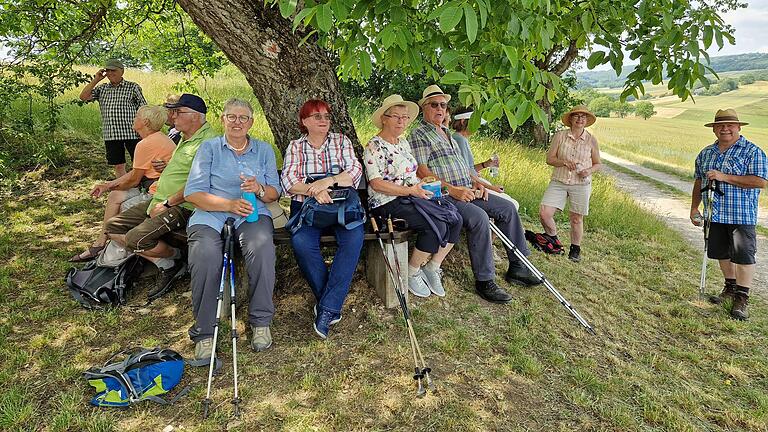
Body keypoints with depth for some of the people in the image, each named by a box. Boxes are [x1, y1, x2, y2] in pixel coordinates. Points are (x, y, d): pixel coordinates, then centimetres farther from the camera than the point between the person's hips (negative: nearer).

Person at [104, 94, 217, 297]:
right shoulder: (186, 139, 18)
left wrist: (167, 203, -16)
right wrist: (165, 166, 13)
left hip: (183, 207, -11)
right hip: (160, 201, 11)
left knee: (136, 239, -26)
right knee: (113, 227, 6)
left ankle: (175, 258, 4)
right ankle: (164, 265, 4)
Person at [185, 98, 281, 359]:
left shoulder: (264, 150, 18)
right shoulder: (209, 148, 11)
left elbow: (275, 192, 12)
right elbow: (193, 193, 1)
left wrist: (259, 189, -12)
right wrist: (230, 204, -14)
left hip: (252, 215, 1)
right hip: (210, 216, -1)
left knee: (262, 248, -34)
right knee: (205, 256, -33)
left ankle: (261, 321, -17)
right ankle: (204, 332, -16)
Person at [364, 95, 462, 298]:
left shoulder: (403, 143, 18)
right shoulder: (374, 146, -8)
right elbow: (376, 183, -16)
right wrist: (411, 191, -21)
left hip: (413, 196, 8)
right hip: (388, 203, -8)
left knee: (455, 219, -10)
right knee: (436, 226, -26)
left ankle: (432, 267, 2)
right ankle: (412, 272, -7)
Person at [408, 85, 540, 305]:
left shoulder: (446, 132, 24)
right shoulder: (419, 134, -5)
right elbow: (422, 171, -16)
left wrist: (476, 183, 10)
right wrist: (452, 189, -23)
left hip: (466, 191, 9)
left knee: (507, 208, 1)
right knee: (479, 217, -31)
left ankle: (517, 267, 8)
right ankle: (484, 281, -22)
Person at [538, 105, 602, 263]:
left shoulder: (591, 140, 2)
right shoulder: (560, 136, 1)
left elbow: (598, 164, 10)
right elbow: (549, 158, 0)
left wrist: (589, 170, -12)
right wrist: (564, 162, -17)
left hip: (581, 184, 0)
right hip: (558, 182, 1)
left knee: (576, 219, 6)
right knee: (544, 213, -11)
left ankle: (575, 250, 26)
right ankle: (554, 241, 15)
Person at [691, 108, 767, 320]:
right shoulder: (706, 153, 11)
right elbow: (699, 182, 18)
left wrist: (724, 177, -22)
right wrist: (694, 207, 13)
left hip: (741, 216, -6)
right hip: (716, 215, 6)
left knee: (743, 256, -4)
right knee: (721, 253, 15)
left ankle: (741, 299, 4)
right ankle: (730, 287, 33)